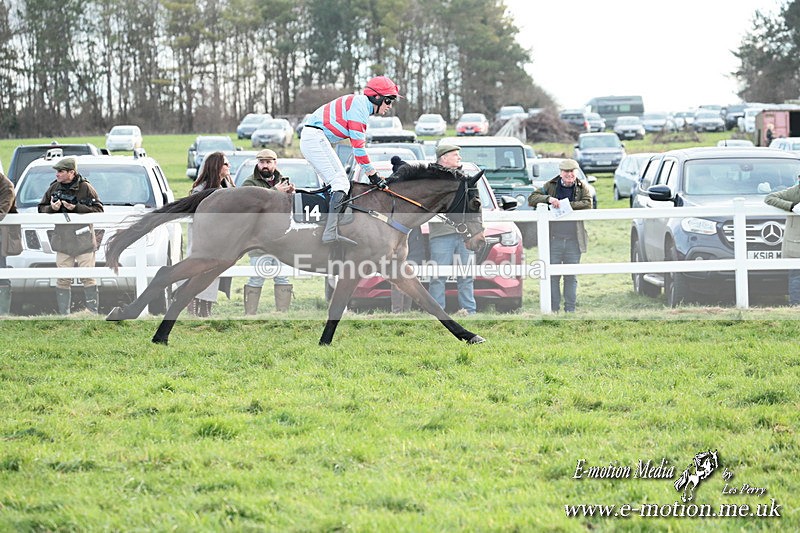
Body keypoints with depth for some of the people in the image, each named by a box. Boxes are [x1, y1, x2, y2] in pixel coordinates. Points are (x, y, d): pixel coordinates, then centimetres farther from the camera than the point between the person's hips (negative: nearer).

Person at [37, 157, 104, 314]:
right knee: (63, 279, 3)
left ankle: (93, 312, 2)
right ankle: (63, 314, 8)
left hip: (84, 241, -3)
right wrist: (52, 208, -8)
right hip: (62, 240, 3)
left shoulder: (85, 187, -5)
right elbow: (41, 209, 14)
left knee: (88, 277, -3)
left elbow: (98, 210, -8)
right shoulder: (54, 188, 6)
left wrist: (76, 208, -17)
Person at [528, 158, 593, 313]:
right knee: (553, 276, 0)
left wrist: (563, 205, -18)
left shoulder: (582, 188, 6)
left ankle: (570, 309, 12)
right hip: (554, 240, 0)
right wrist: (548, 199, -19)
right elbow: (532, 199, 0)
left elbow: (587, 204, -11)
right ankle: (553, 309, 5)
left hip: (573, 240, 0)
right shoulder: (551, 186, 5)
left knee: (571, 277, 6)